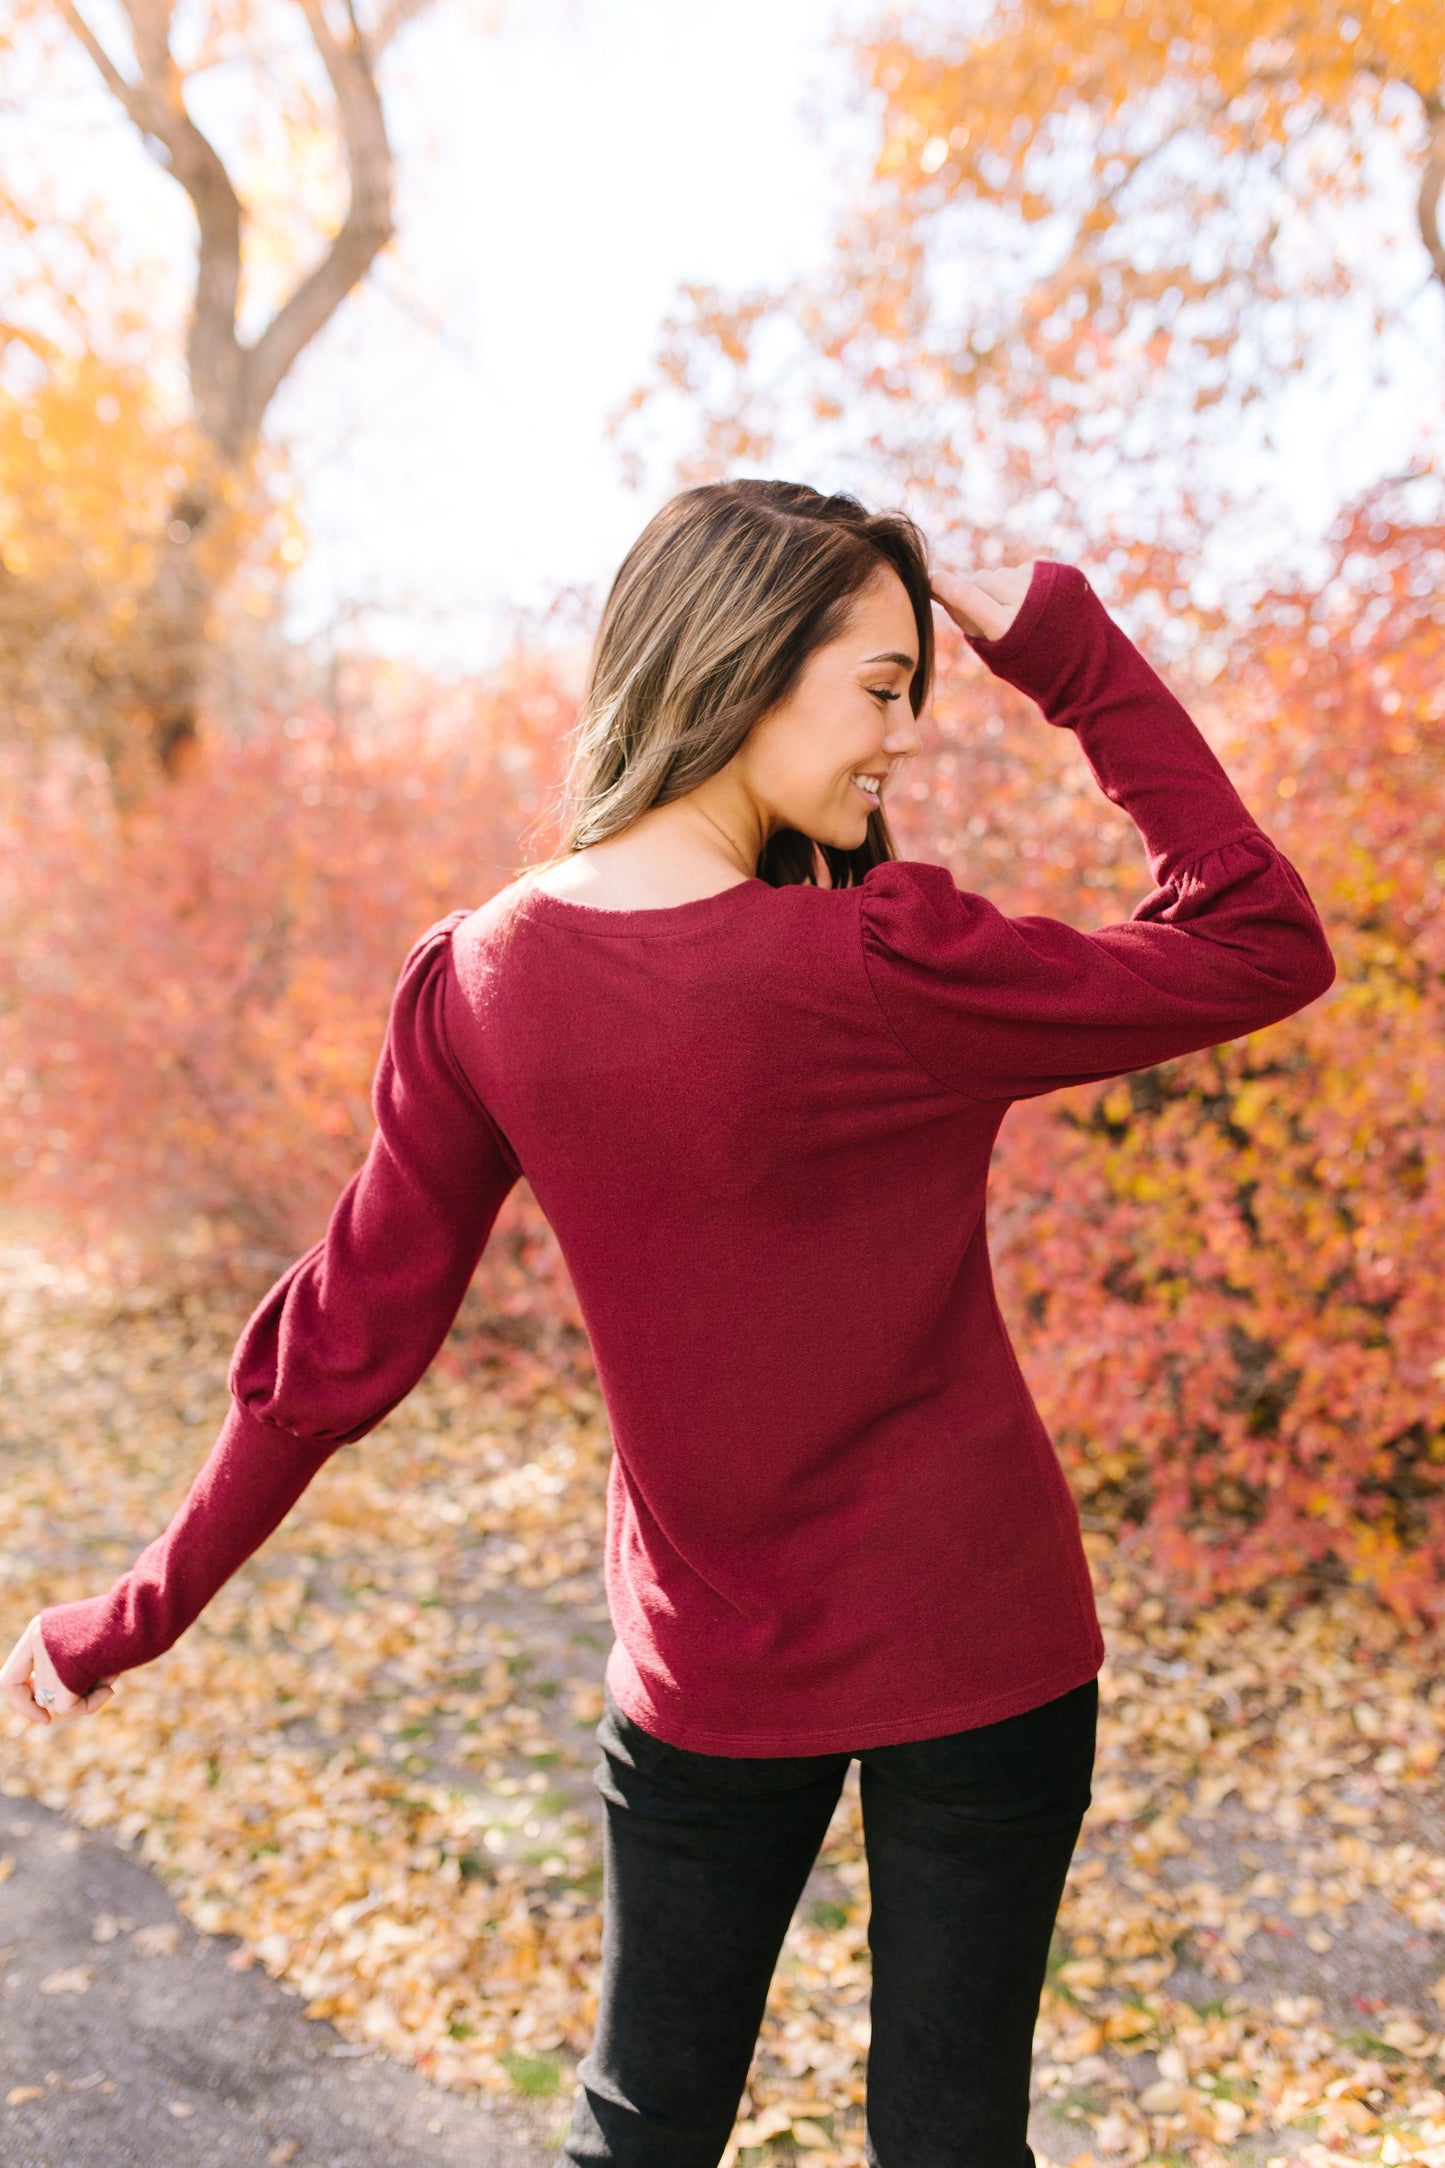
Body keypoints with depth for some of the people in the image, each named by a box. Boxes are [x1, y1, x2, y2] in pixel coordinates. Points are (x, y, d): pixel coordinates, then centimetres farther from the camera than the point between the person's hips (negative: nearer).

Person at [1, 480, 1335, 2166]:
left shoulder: (480, 975, -9)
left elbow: (345, 1341, -3)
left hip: (704, 1669, 4)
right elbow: (1261, 948, -12)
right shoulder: (877, 971, -23)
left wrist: (138, 1615, 10)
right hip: (973, 1647, -4)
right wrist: (1074, 656, -8)